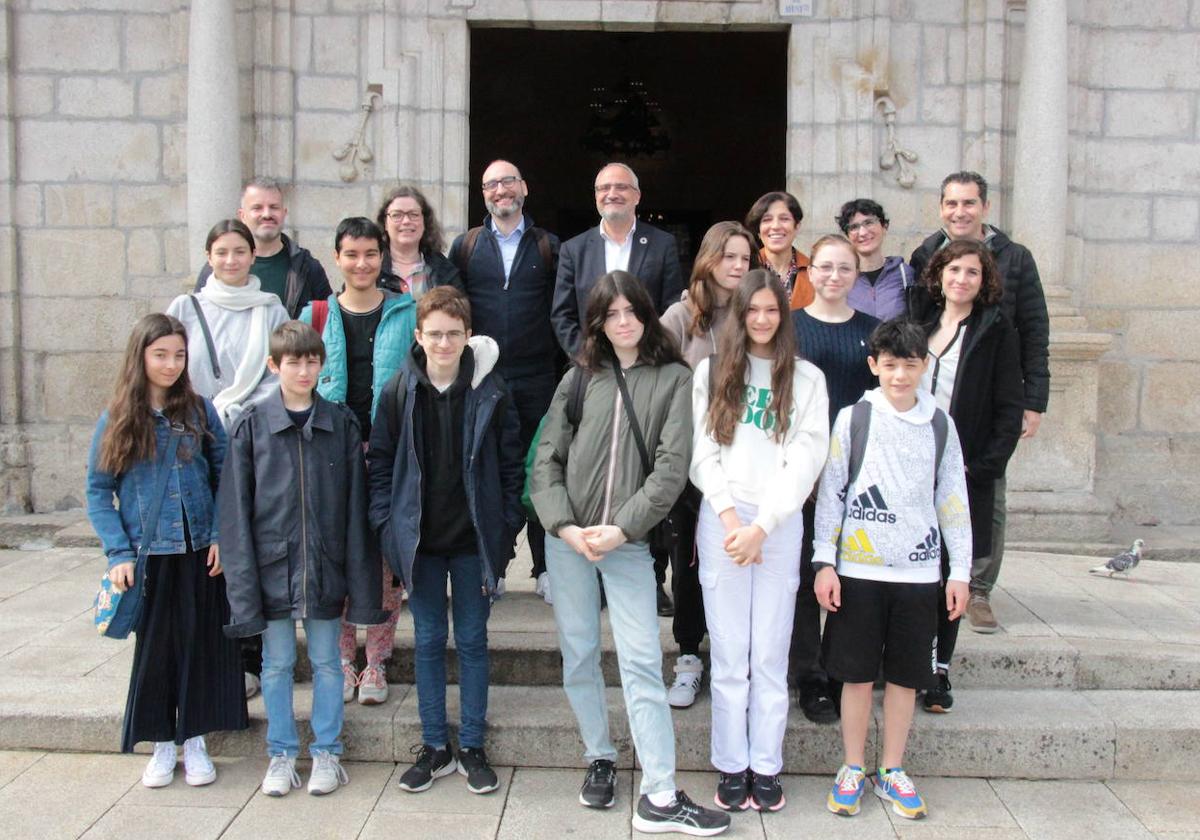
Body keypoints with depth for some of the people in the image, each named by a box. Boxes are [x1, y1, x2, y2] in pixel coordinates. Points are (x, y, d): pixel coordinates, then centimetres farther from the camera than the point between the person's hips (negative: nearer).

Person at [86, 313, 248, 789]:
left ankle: (194, 741, 22)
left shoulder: (200, 411, 1)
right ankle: (162, 746, 23)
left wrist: (222, 536, -6)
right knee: (154, 648, 7)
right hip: (148, 555, -1)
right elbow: (98, 491, 0)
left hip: (202, 553, 1)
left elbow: (225, 477, 3)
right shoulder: (116, 420, -1)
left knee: (202, 644, 7)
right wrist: (118, 553, -9)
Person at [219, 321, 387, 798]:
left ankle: (326, 752, 25)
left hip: (324, 567, 0)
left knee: (326, 661, 10)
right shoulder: (251, 426, -2)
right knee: (277, 664, 11)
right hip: (272, 565, 0)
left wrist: (359, 582, -2)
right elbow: (235, 508, -2)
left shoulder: (342, 424, 0)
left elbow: (355, 507, 1)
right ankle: (281, 754, 26)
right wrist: (244, 579, -7)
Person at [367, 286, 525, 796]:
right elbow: (380, 461, 3)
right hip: (420, 539, 1)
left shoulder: (490, 392, -5)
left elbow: (512, 461, -1)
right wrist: (386, 523, -3)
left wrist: (506, 524, -5)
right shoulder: (399, 391, -2)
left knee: (472, 641, 9)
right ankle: (435, 747, 23)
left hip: (474, 539, -1)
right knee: (428, 641, 10)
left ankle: (472, 747, 21)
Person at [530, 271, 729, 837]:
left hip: (629, 540, -2)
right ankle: (600, 760, 29)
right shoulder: (579, 379, 7)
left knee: (642, 662, -5)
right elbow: (546, 461, 5)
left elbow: (672, 467, -7)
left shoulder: (675, 380, 1)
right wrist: (564, 526, -9)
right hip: (568, 539, 3)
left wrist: (621, 528, -14)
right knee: (579, 655, 10)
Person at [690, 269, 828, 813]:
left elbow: (806, 459, -2)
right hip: (722, 519, 0)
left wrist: (762, 525, -10)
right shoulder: (711, 372, 10)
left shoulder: (807, 379, 7)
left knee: (770, 654, 3)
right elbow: (704, 454, 4)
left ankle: (767, 767, 12)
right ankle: (732, 766, 11)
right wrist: (731, 518, -8)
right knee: (729, 654, 3)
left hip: (781, 522, 0)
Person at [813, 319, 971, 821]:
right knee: (857, 672, 5)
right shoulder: (853, 419, -1)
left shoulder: (939, 425, 4)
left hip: (918, 571, 2)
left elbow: (952, 499, 8)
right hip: (858, 568, -2)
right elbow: (831, 492, 0)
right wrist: (824, 563, -4)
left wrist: (960, 570, 6)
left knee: (905, 675, 9)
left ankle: (892, 771, 24)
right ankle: (852, 770, 21)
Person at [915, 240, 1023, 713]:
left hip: (963, 473, -2)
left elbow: (1010, 411, -3)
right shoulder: (921, 327, 11)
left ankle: (940, 671, 16)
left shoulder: (997, 333, 1)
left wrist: (983, 467, -12)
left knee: (951, 572, 5)